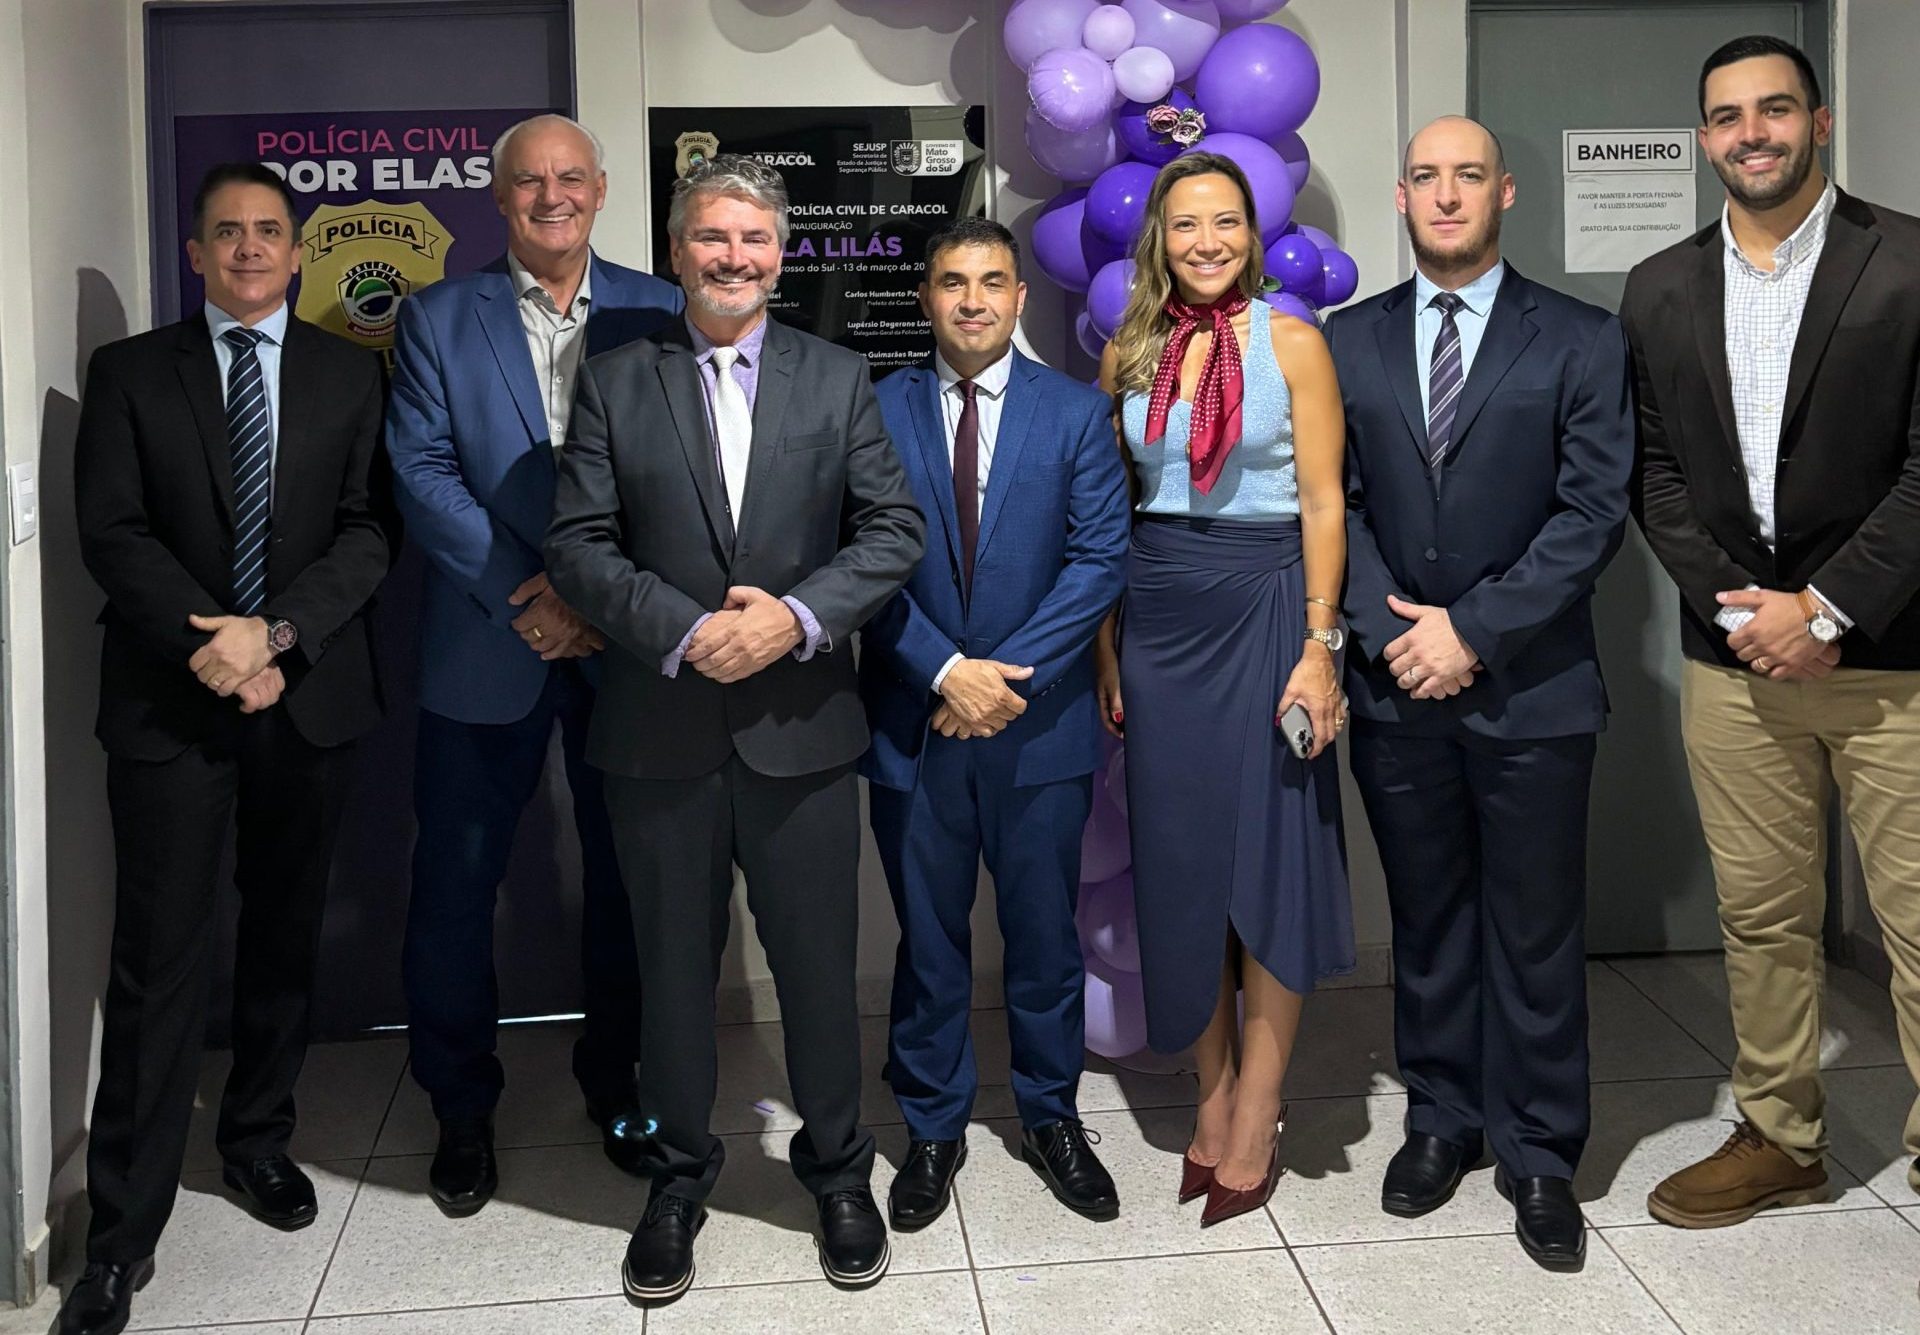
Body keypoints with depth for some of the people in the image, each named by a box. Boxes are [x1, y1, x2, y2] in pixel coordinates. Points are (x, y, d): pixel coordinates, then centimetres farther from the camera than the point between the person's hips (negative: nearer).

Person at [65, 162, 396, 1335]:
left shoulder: (349, 373, 8)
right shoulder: (130, 372, 7)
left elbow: (371, 531, -2)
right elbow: (113, 532, -2)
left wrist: (275, 634, -15)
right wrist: (211, 643, -14)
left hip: (309, 694, 2)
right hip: (169, 699, -1)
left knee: (285, 935, 12)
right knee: (159, 961, -3)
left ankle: (260, 1139, 31)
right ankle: (124, 1230, 5)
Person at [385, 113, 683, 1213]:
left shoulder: (659, 312, 5)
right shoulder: (438, 320, 6)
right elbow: (424, 473, -4)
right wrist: (530, 592, -14)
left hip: (626, 642, 1)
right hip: (487, 649, 0)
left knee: (629, 873, 10)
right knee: (457, 883, 4)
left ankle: (617, 1079, 30)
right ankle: (463, 1108, 23)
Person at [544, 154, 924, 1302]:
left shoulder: (840, 379, 6)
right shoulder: (615, 384, 4)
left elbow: (895, 528, 0)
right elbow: (579, 545, -3)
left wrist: (796, 617, -15)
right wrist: (685, 632, -16)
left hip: (803, 729, 0)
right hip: (661, 733, 0)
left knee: (820, 961, 9)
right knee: (674, 967, 12)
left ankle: (839, 1171, 30)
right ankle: (680, 1176, 32)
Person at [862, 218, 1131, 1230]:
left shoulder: (1077, 412, 2)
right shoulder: (877, 413, 2)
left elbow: (1100, 558, -5)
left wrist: (1008, 672, -14)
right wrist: (946, 672, -15)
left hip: (1040, 719, 0)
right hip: (914, 721, 0)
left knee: (1045, 934, 11)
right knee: (927, 937, 11)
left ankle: (1051, 1116, 30)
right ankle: (933, 1127, 27)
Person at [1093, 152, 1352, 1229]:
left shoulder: (1291, 342, -1)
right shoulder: (1129, 353, 8)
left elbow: (1324, 502, -5)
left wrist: (1320, 646, -12)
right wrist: (1106, 645, 7)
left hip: (1263, 608, -3)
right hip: (1156, 617, 4)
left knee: (1269, 861, 0)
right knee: (1179, 860, 8)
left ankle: (1256, 1122, 11)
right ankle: (1214, 1092, 22)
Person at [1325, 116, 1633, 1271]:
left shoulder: (1582, 340, 0)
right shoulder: (1349, 341, 8)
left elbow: (1594, 513, -7)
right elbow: (1336, 503, 4)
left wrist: (1472, 629, -14)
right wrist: (1391, 631, -10)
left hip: (1530, 688, -2)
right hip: (1396, 687, 2)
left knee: (1537, 934, 6)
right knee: (1427, 919, 13)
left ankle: (1539, 1156, 20)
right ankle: (1442, 1121, 28)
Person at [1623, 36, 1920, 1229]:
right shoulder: (1661, 291, 9)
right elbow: (1655, 472, 7)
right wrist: (1735, 603, -5)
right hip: (1735, 651, 3)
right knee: (1762, 916, 11)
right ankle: (1781, 1142, 25)